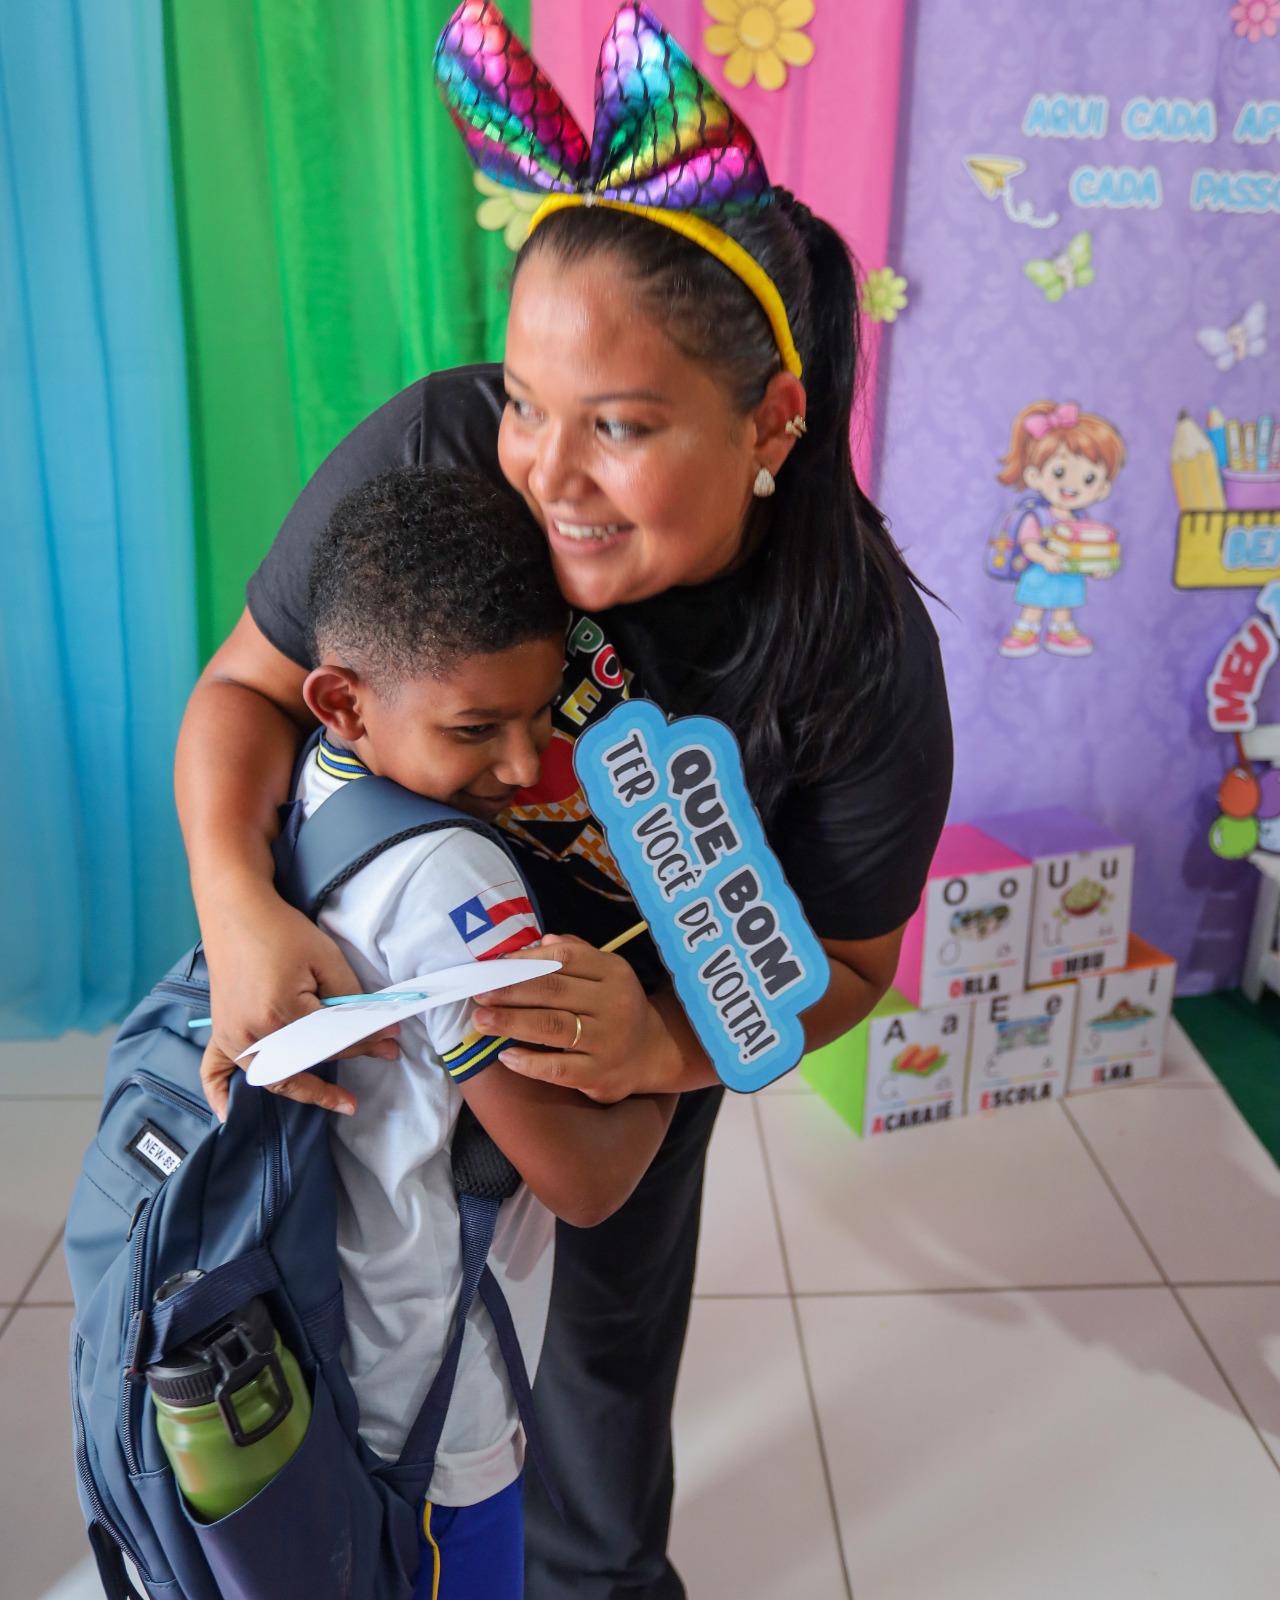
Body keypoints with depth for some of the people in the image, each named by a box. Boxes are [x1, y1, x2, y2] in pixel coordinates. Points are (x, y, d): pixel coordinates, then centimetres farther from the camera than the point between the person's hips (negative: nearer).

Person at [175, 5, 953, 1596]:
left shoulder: (864, 654, -28)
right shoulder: (435, 450, -28)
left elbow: (845, 961, -16)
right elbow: (251, 681, -16)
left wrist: (658, 1050, -36)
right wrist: (234, 894, -36)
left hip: (654, 1008, 0)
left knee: (607, 1316, 19)